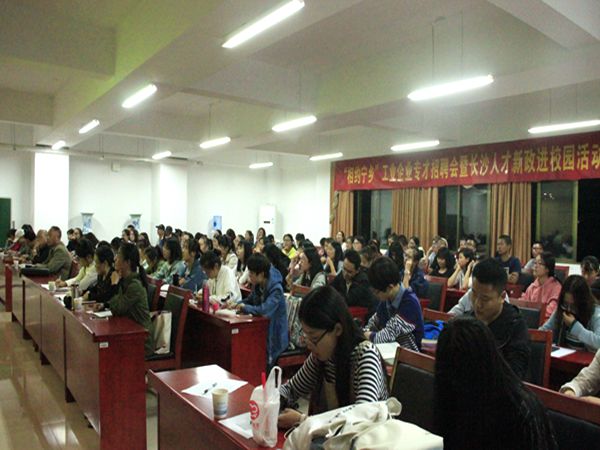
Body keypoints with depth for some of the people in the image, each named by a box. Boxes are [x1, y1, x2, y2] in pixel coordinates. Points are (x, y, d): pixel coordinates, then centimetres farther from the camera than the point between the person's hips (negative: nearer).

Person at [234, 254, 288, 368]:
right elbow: (250, 300, 15)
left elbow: (264, 310, -35)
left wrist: (244, 307, -20)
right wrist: (236, 304, -5)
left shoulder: (276, 289, -24)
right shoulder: (258, 286, 0)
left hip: (273, 336, -7)